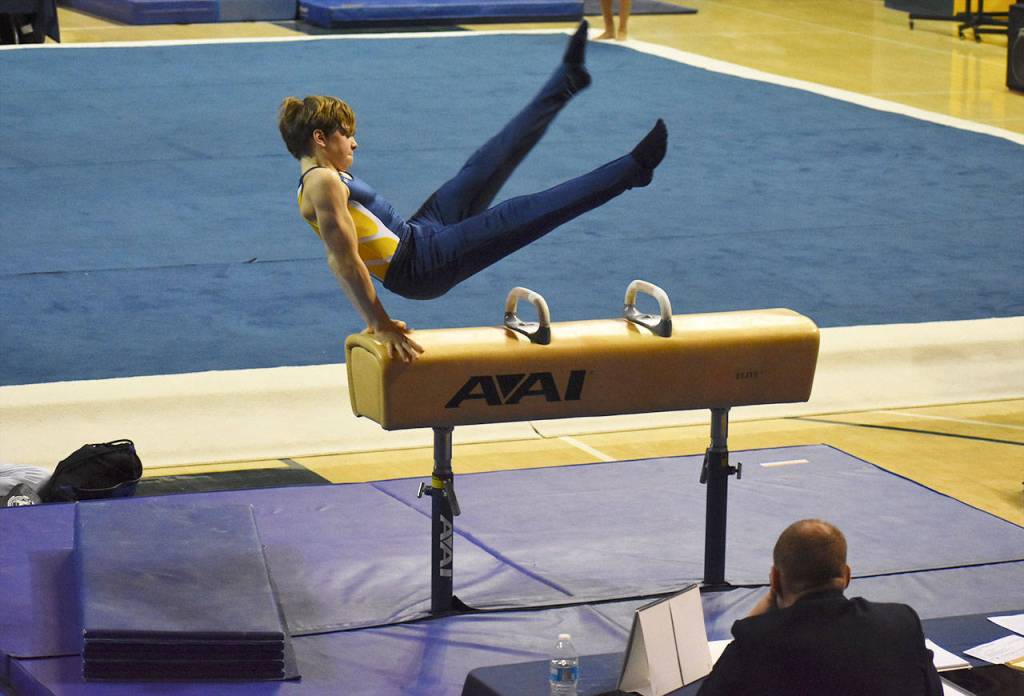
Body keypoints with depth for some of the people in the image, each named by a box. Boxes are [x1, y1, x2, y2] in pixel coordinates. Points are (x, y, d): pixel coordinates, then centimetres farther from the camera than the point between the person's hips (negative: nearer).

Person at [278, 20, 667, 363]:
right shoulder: (324, 183, -17)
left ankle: (568, 79, 19)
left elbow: (343, 260, 19)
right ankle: (633, 169, -10)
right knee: (520, 217, -13)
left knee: (487, 166, 11)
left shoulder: (320, 180, 15)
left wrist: (375, 318, 20)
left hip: (417, 236, 11)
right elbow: (345, 262, -23)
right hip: (418, 266, -11)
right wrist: (383, 327, -24)